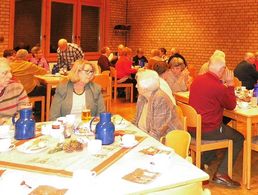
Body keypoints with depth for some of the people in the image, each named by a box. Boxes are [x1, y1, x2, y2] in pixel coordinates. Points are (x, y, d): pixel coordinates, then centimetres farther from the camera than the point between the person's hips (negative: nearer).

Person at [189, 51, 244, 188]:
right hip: (208, 131, -8)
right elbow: (232, 105, -4)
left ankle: (201, 162, 27)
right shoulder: (219, 87, -21)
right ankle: (221, 174, 4)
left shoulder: (197, 80, 3)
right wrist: (230, 84, 0)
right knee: (239, 138, 11)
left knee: (223, 129, 33)